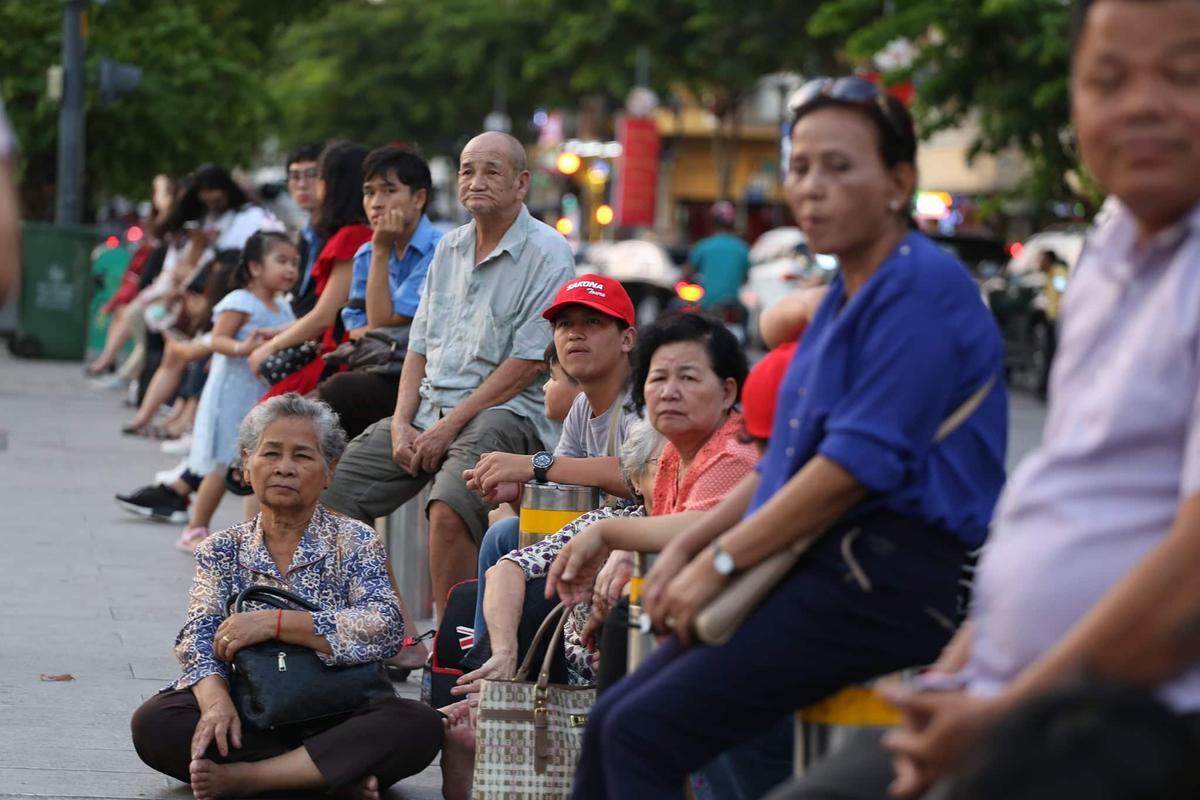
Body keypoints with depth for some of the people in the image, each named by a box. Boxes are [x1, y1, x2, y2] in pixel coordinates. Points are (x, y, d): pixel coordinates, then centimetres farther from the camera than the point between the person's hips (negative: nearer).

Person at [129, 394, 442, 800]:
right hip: (249, 720, 1)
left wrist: (273, 622, -19)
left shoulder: (355, 542, 6)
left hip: (334, 717, -1)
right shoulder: (222, 551, 13)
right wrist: (215, 699, -25)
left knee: (419, 725, -31)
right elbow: (199, 640, -2)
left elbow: (386, 629, -13)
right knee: (152, 723, -28)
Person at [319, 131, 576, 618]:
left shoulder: (546, 254, -6)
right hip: (428, 408, 8)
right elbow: (420, 348, 17)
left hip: (506, 412, -8)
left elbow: (528, 363, -13)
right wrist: (402, 424, 0)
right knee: (330, 496, -5)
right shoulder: (449, 249, 17)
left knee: (447, 512, -34)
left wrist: (449, 426, -15)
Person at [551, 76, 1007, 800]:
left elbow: (862, 463, -19)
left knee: (643, 733, -17)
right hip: (819, 570, 10)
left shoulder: (923, 287, -12)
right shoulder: (844, 299, 19)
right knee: (613, 721, 2)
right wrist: (689, 545, 9)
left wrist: (721, 560, -13)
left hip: (890, 579, -10)